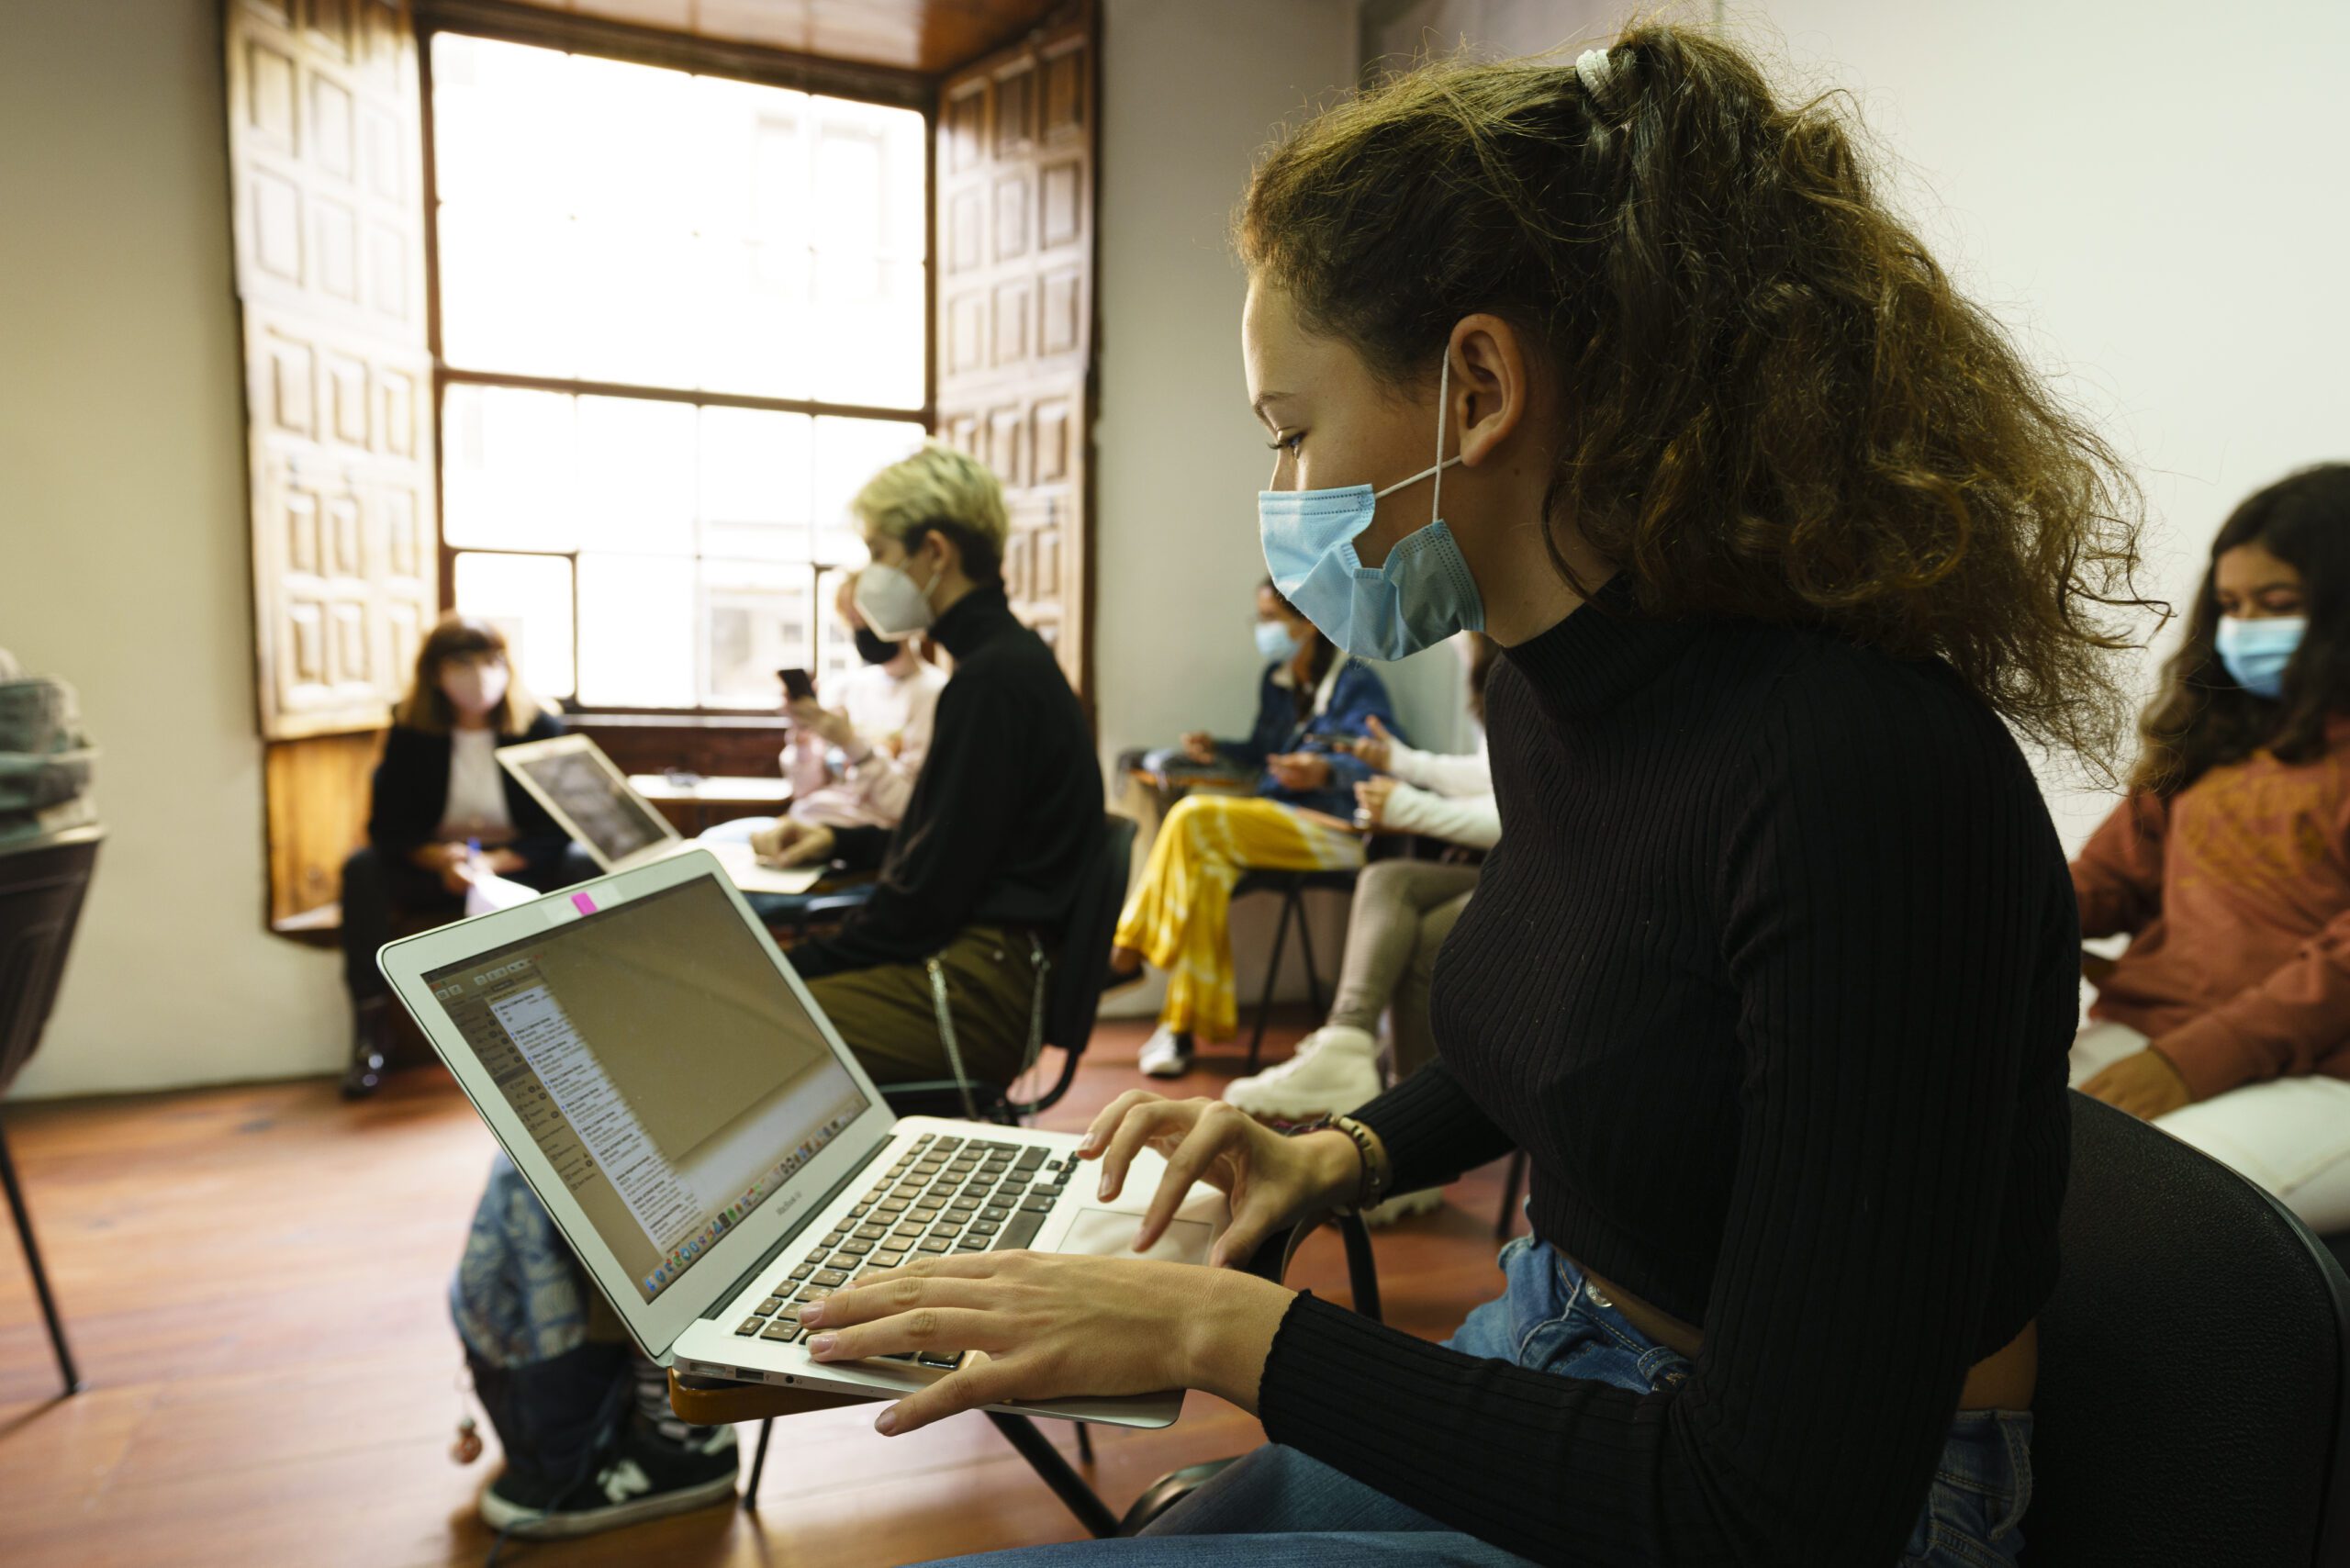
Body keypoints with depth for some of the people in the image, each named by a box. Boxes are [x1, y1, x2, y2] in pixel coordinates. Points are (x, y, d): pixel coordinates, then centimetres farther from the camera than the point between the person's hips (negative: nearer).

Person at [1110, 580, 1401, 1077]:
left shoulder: (1355, 683, -5)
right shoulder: (1276, 681, 19)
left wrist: (1325, 772, -35)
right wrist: (1217, 750, 12)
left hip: (1333, 833, -7)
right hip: (1275, 824, 7)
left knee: (1195, 818, -26)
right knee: (1209, 867, -27)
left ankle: (1127, 954, -14)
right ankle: (1185, 1022, -21)